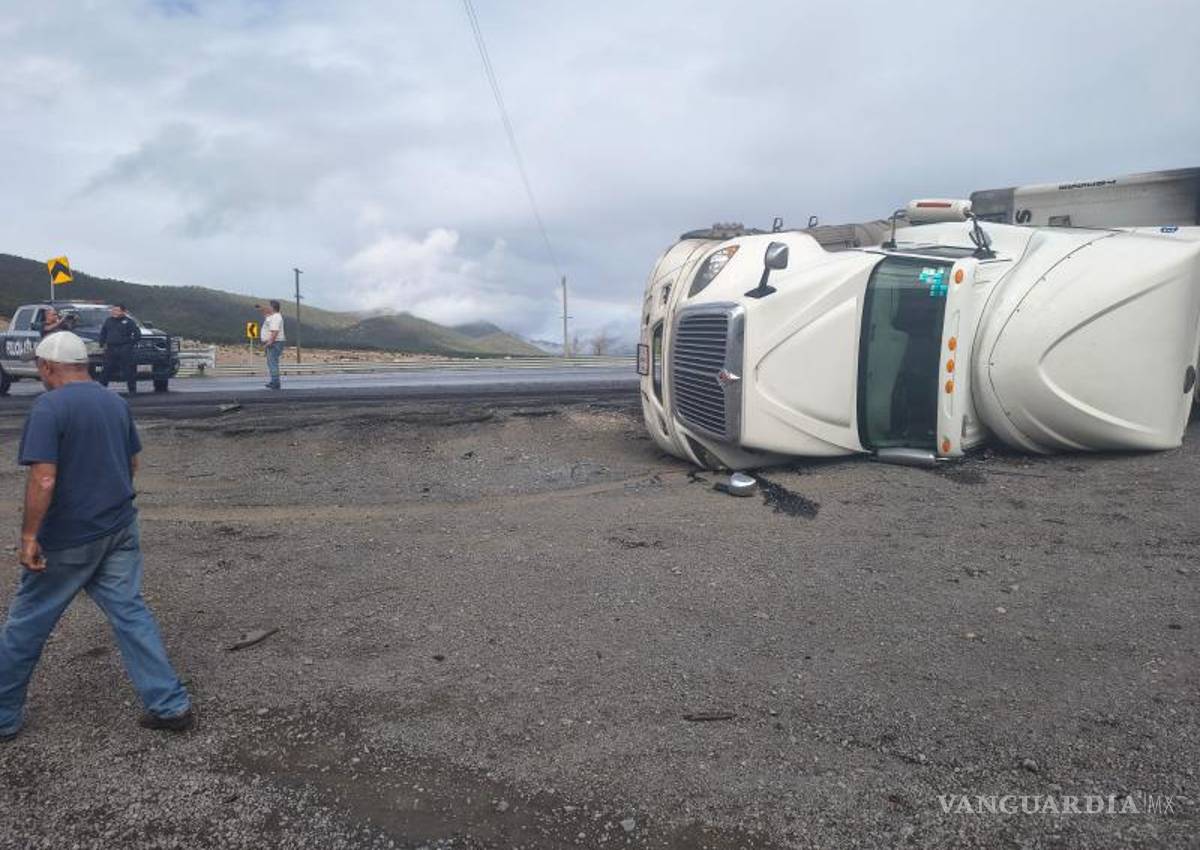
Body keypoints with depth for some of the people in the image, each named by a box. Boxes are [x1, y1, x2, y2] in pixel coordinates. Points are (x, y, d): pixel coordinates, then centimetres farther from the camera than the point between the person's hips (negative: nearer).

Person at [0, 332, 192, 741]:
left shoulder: (49, 407, -15)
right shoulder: (116, 403, 7)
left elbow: (43, 480, -23)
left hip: (67, 539, -6)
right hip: (120, 531, 6)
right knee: (130, 612, 8)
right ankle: (171, 705, 7)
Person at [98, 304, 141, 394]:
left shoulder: (128, 321, -2)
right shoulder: (108, 321, 13)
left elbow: (137, 334, -5)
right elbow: (102, 333, 24)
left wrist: (130, 343, -7)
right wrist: (103, 343, 12)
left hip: (125, 350, -4)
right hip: (110, 349, 4)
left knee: (129, 371, -2)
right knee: (106, 370, 7)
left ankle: (132, 391, 4)